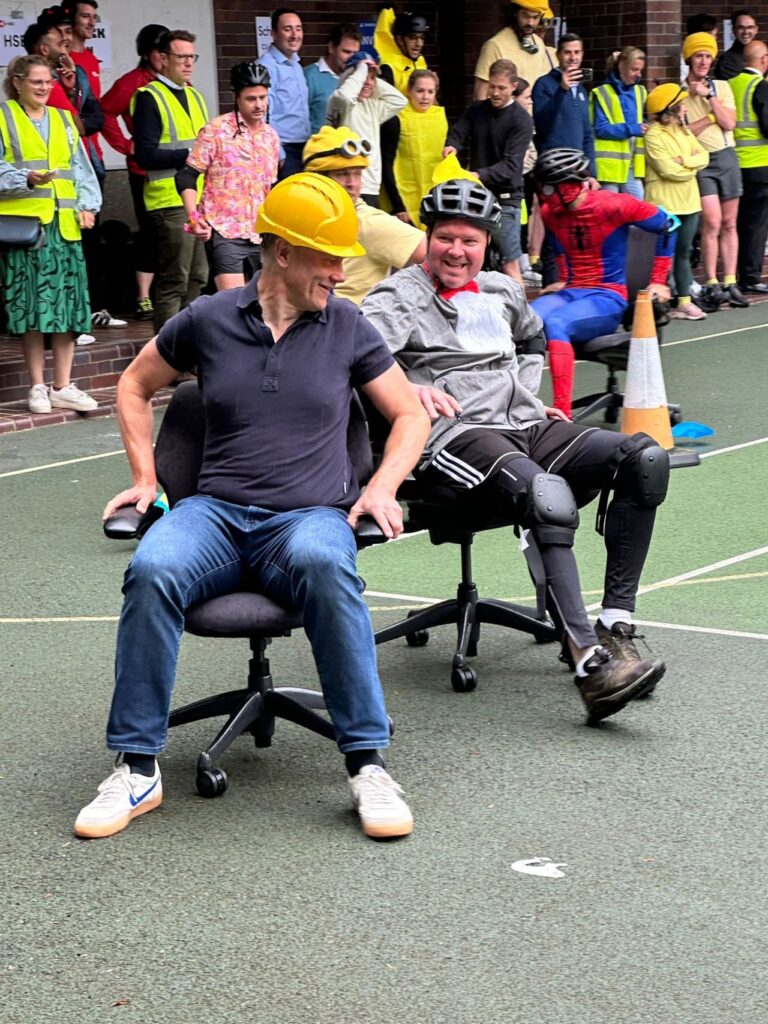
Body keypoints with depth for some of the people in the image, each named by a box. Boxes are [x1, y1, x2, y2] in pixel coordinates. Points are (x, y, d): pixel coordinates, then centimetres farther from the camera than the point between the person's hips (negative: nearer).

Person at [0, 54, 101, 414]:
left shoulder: (63, 120, 20)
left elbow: (81, 168, 19)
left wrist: (87, 204, 5)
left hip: (64, 222, 5)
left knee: (66, 302, 2)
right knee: (30, 302, -6)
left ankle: (62, 387, 7)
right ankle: (37, 387, 3)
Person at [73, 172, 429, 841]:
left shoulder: (347, 328, 9)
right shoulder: (209, 320, 8)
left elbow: (411, 415, 17)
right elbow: (135, 386, 23)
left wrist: (381, 489, 0)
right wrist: (145, 478, 12)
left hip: (310, 515, -1)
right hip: (217, 512, 1)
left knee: (324, 564, -39)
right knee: (153, 570, -34)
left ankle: (368, 766, -33)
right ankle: (137, 768, -23)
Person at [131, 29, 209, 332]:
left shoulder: (194, 96, 19)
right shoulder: (149, 97, -6)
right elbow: (145, 156, -14)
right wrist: (190, 154, -16)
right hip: (171, 201, -8)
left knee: (198, 278, 11)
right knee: (174, 281, -6)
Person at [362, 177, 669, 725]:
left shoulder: (503, 291, 25)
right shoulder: (399, 296, 5)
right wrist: (413, 388, -31)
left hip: (526, 428, 7)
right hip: (456, 435, -7)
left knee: (644, 457, -18)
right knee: (547, 493, -38)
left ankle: (615, 624, -22)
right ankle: (590, 660, -46)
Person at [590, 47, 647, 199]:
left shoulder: (640, 92, 14)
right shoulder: (603, 94, -5)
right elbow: (600, 129, -12)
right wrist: (631, 129, -21)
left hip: (633, 165, 5)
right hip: (610, 165, -5)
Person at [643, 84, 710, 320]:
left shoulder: (684, 131, 13)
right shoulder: (654, 134, -11)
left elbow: (703, 157, 4)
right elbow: (668, 169, -19)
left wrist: (684, 161, -13)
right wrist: (691, 168, -6)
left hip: (688, 201, 7)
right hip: (664, 203, -7)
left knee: (683, 252, 11)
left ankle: (684, 302, 15)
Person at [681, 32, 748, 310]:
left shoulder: (721, 87, 9)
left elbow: (729, 123, -3)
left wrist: (710, 96, -9)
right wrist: (709, 119, -10)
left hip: (726, 157, 4)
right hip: (700, 161, -4)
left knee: (729, 223, 5)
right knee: (712, 221, -15)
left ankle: (730, 283, 9)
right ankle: (711, 285, -11)